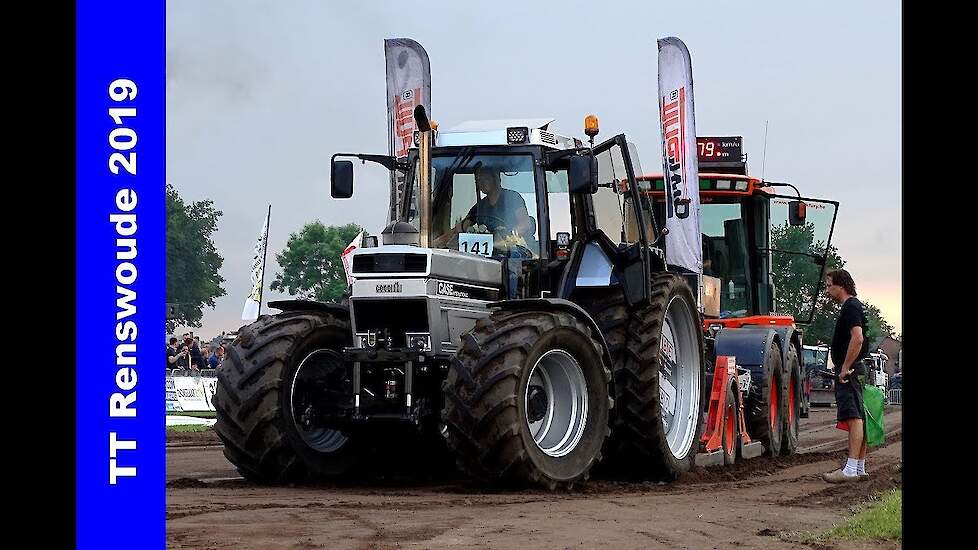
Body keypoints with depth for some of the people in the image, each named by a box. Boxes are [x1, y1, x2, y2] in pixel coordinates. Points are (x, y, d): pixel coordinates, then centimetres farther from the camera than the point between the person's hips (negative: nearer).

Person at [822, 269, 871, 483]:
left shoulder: (851, 307, -12)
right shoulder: (854, 306, 21)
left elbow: (857, 338, -24)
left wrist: (845, 368, -22)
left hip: (849, 371, -11)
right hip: (856, 371, 11)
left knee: (853, 418, -15)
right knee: (859, 419, 11)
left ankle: (851, 469, -21)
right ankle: (860, 467, 15)